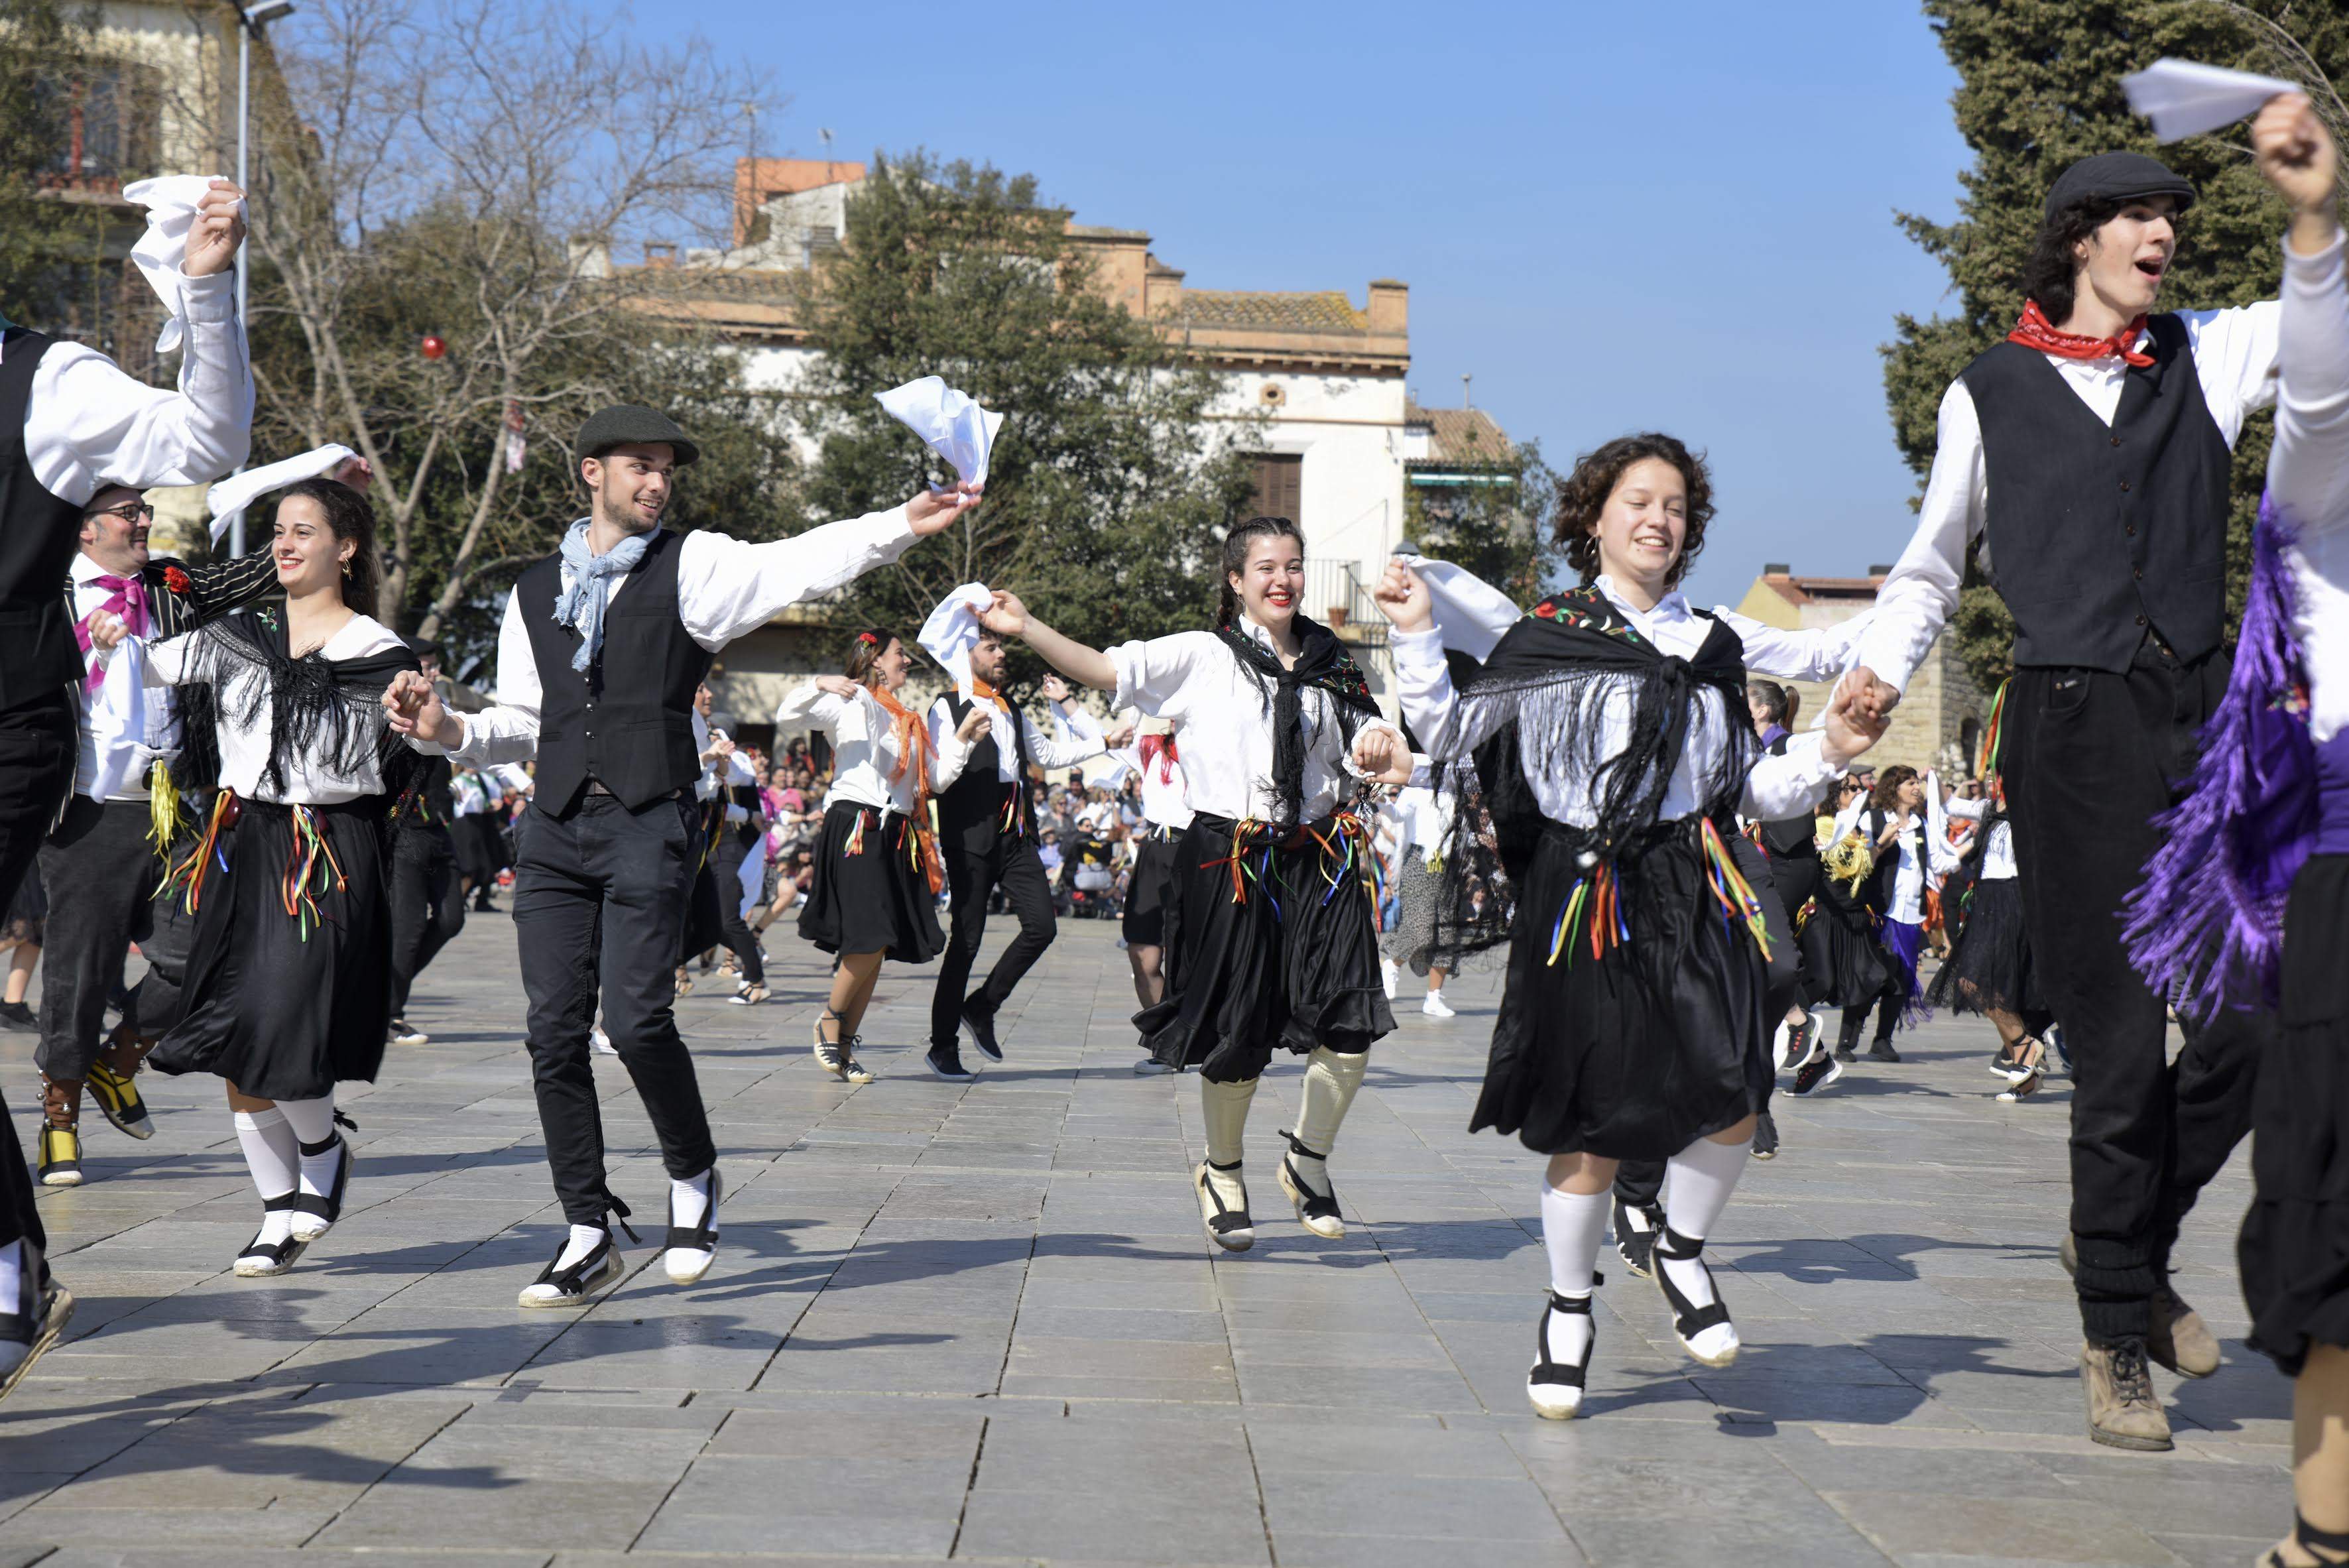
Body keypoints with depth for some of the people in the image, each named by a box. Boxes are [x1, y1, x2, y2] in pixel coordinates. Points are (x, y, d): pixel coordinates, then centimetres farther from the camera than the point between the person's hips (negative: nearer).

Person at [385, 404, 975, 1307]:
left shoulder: (690, 566, 5)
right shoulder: (536, 590, 17)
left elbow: (796, 564, -12)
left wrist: (902, 524, -28)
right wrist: (449, 731, 0)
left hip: (649, 824, -4)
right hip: (556, 826, 4)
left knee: (637, 1020, -14)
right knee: (555, 1032, 0)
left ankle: (692, 1176, 14)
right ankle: (588, 1234, 10)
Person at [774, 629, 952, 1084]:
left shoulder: (910, 721, 22)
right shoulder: (851, 704, 2)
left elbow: (935, 778, 20)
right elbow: (786, 716, -8)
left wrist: (964, 735, 14)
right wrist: (819, 685, -22)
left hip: (898, 836, 7)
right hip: (854, 827, -7)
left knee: (879, 947, 2)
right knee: (870, 939, -17)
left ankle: (844, 1045, 8)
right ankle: (830, 1020, 5)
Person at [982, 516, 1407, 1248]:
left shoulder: (1331, 667, 13)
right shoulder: (1203, 657, 1)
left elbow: (1366, 753, 18)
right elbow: (1106, 670, -6)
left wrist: (1381, 748, -6)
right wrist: (1027, 629, -18)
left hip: (1318, 860, 3)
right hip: (1230, 858, -3)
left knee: (1350, 1026, -8)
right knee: (1237, 1038, 1)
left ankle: (1309, 1161, 16)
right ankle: (1222, 1173, 27)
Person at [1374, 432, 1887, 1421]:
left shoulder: (1710, 647, 15)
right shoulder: (1546, 638, 4)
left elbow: (1747, 788, 18)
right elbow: (1454, 740, 2)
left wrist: (1827, 753, 3)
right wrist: (1416, 639, -5)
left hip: (1696, 892, 3)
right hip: (1585, 893, -3)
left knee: (1733, 1097, -14)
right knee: (1593, 1125, 1)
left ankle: (1681, 1252, 13)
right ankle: (1569, 1310, 20)